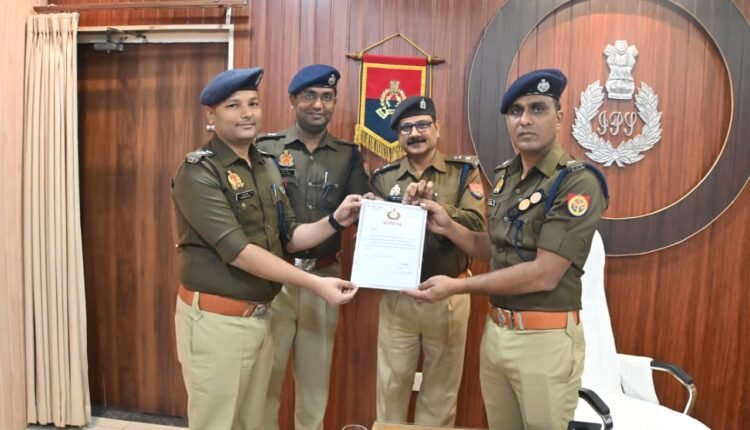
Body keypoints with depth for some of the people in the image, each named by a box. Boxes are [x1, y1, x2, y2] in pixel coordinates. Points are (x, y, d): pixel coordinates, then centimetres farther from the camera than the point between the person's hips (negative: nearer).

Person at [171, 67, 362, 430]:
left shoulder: (268, 167, 7)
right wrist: (315, 283, -23)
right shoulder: (198, 172, -14)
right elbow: (237, 250, -22)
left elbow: (288, 239, 10)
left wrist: (335, 220, -6)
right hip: (216, 319, -6)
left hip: (260, 315, 7)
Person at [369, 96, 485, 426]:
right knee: (392, 383, 12)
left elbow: (477, 225, -13)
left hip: (448, 295, -1)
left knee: (442, 386, 16)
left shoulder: (464, 171, -1)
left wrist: (433, 206, -26)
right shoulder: (383, 177, 4)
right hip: (396, 296, 1)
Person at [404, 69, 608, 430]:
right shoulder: (504, 177, 7)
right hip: (495, 331, 7)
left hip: (546, 339, -6)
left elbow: (544, 274, -21)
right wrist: (447, 227, 0)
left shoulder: (578, 183, -16)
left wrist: (457, 286, -17)